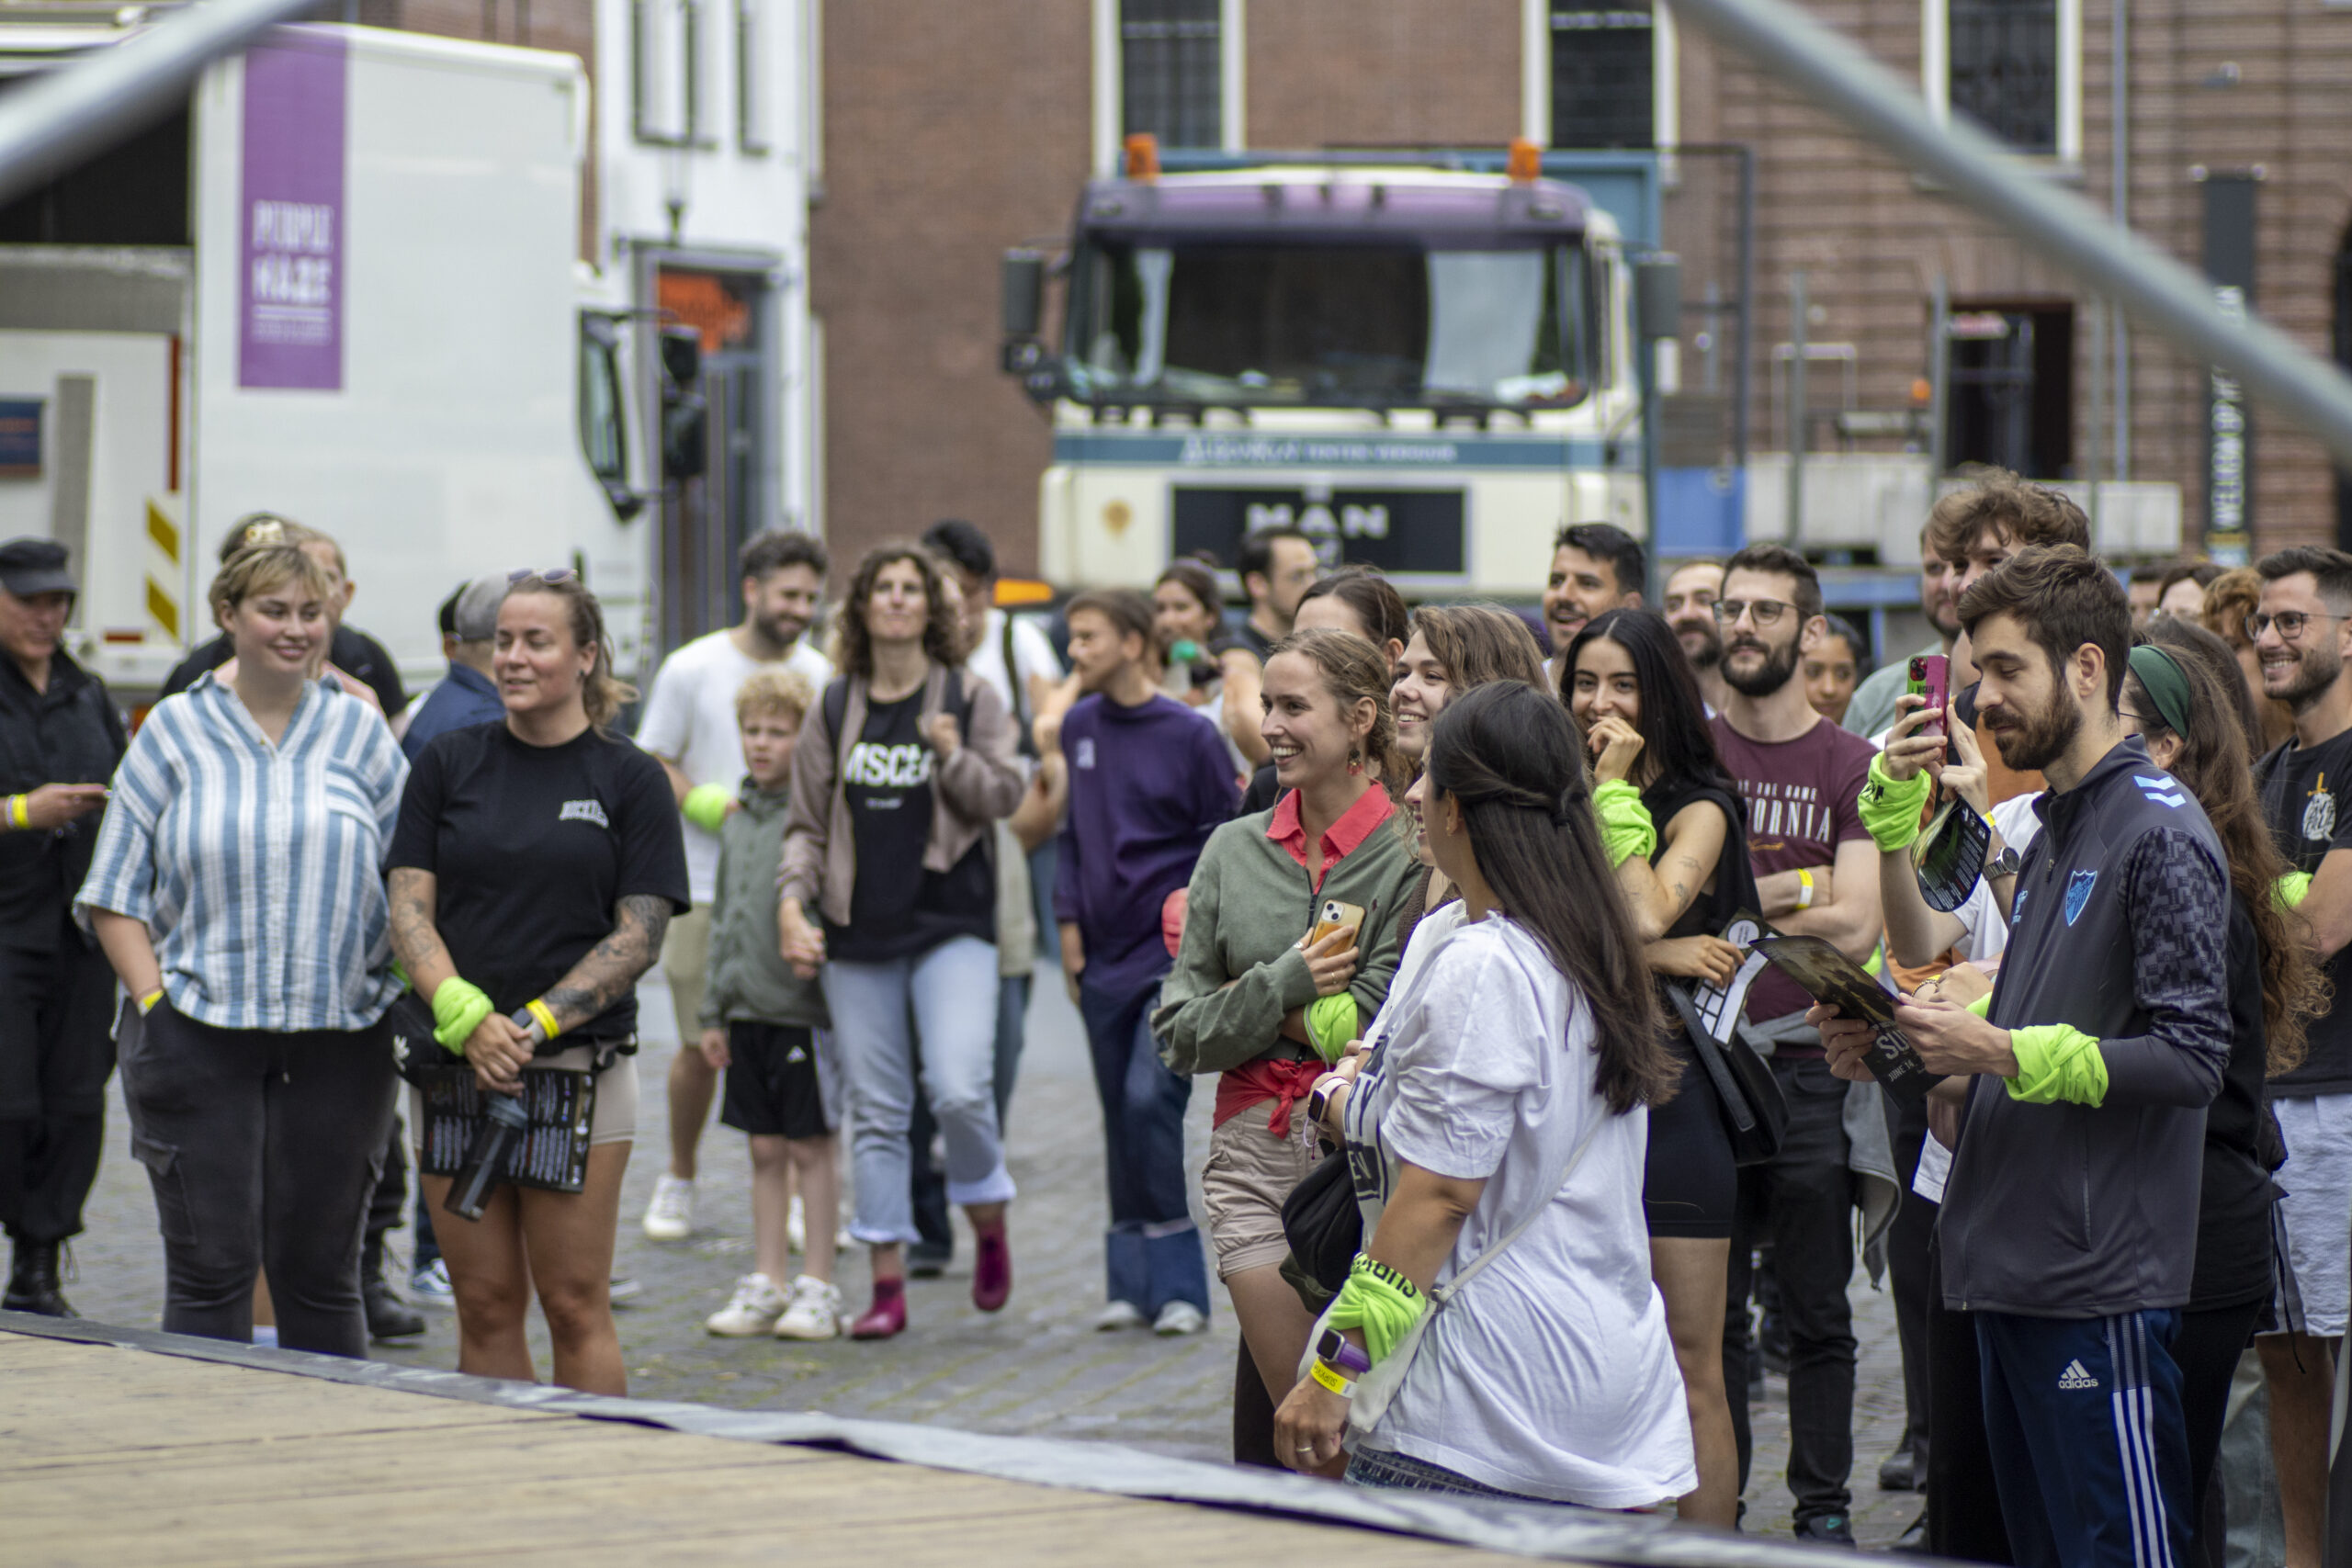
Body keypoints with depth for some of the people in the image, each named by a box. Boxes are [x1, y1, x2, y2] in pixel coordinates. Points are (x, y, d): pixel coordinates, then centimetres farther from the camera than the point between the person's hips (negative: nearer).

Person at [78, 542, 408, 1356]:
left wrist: (416, 1002, 0)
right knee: (211, 1266, -2)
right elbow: (114, 893, 5)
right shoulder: (175, 730, 5)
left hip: (338, 1036, 1)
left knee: (320, 1268, 5)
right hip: (200, 1035, -1)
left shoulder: (361, 730, 9)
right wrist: (154, 999, -6)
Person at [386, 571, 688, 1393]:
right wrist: (465, 1016, -14)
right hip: (452, 1060, 3)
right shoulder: (449, 763, 9)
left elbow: (639, 936, -3)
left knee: (575, 1305, -4)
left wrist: (536, 1024, -15)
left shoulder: (630, 779, 2)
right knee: (485, 1307, 4)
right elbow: (409, 907, 3)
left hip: (580, 1067, -3)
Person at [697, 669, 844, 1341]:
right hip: (748, 1008, 7)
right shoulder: (738, 818, 12)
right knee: (765, 1148, 11)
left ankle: (818, 1286, 8)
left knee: (813, 1146, 1)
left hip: (805, 1007, -7)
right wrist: (715, 1011, 16)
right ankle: (767, 1284, 18)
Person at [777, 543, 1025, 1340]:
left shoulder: (969, 696, 3)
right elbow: (807, 823, 10)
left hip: (952, 923, -3)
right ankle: (888, 1282, 10)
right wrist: (793, 902, -5)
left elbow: (1004, 795, 1)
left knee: (960, 1089, -18)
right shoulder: (834, 710, 9)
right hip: (858, 931, 3)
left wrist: (953, 757, -17)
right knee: (876, 1110, 4)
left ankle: (989, 1226, 8)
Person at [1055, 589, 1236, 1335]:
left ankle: (1176, 1285, -11)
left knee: (1150, 1099, -17)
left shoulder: (1189, 733, -5)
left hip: (1175, 956, -5)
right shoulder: (1079, 728, 9)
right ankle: (1133, 1283, 14)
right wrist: (1070, 922, 9)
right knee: (1121, 1114, 8)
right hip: (1106, 958, 5)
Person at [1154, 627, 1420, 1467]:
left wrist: (1247, 1001, -5)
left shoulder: (1410, 855, -5)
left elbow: (1371, 1028, -12)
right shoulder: (1234, 849, 10)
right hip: (1255, 1150, 4)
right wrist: (1285, 983, -8)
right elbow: (1180, 1032, 7)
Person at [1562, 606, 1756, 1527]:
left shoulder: (1698, 809, 0)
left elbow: (1648, 914, -19)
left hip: (1667, 1096, -4)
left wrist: (1616, 789, -10)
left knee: (1689, 1372, -3)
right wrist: (1647, 957, -15)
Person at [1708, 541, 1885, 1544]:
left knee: (1817, 1312, 4)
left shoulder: (1851, 766, 3)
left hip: (1809, 1061, -1)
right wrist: (1784, 894, -12)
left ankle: (1824, 1504, 11)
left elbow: (1854, 927, -9)